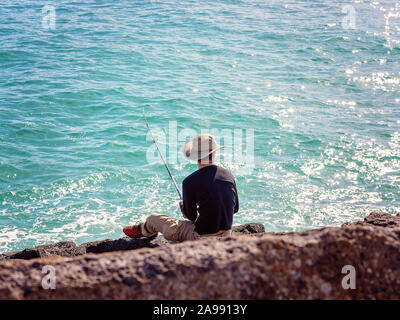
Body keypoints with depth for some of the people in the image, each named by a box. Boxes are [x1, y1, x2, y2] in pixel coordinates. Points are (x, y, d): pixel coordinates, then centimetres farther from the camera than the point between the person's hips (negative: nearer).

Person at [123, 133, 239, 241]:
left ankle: (142, 230, 51)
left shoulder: (190, 182, -19)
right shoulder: (229, 175, -2)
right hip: (225, 235, 5)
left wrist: (182, 205, 16)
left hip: (202, 236, -5)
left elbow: (191, 215, -7)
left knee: (153, 218, 17)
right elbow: (235, 208, 9)